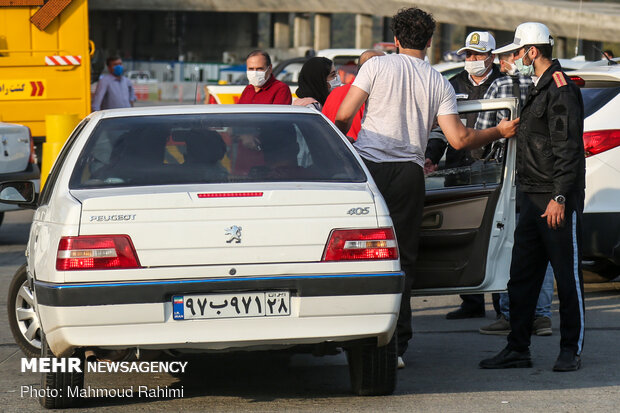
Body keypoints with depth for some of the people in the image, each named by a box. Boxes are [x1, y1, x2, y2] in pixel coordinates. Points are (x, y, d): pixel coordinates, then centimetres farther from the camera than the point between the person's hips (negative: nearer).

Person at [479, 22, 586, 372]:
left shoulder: (561, 90, -12)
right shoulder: (540, 89, 19)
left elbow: (568, 149, -18)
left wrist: (559, 197, -22)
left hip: (559, 202, -10)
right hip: (534, 198, 10)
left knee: (567, 275, -1)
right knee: (522, 275, 8)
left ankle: (572, 350, 5)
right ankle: (518, 349, 12)